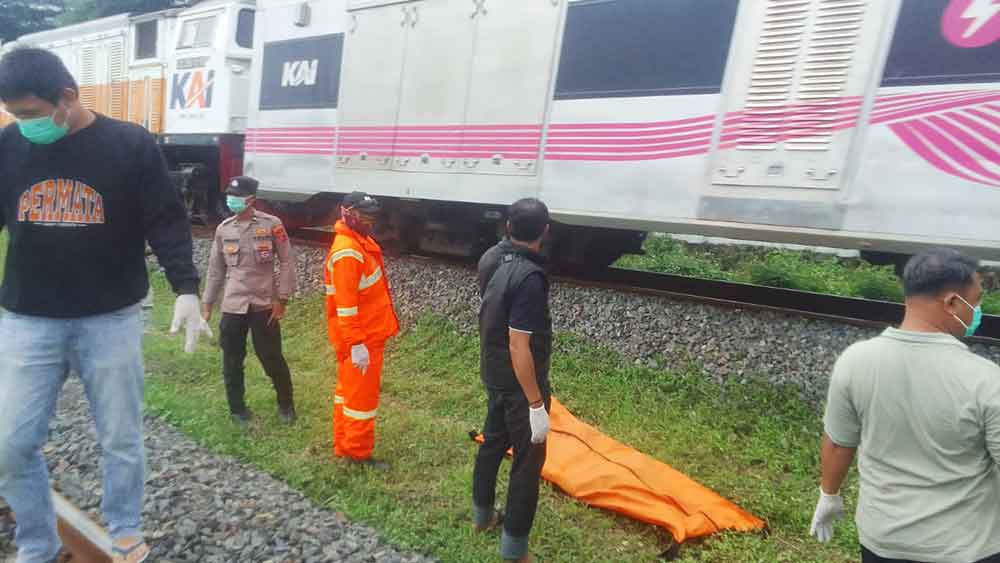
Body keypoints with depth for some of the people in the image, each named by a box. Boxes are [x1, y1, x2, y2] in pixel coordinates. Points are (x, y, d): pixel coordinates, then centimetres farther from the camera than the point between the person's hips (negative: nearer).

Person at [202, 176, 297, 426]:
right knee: (232, 362, 10)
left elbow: (288, 262, -5)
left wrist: (282, 299, -8)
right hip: (232, 306, 3)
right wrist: (207, 304, 10)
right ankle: (237, 409, 29)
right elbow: (216, 269, 11)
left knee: (272, 359, 6)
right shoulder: (223, 229, 4)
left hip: (264, 305, -3)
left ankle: (286, 404, 27)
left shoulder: (271, 224, -7)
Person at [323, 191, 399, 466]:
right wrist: (357, 344, -26)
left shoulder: (361, 242, 10)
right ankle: (358, 453, 18)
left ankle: (344, 445, 33)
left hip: (368, 334, 10)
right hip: (360, 340, -10)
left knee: (348, 390, 19)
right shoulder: (347, 252, -22)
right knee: (362, 396, 3)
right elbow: (346, 305, -26)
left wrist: (385, 324, 20)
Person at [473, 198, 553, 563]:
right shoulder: (529, 278, -29)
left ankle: (483, 515, 44)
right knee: (528, 460, 7)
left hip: (492, 374, 8)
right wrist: (536, 404, -22)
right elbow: (519, 347, -28)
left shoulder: (490, 258, -4)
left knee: (493, 441, 24)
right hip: (519, 383, -8)